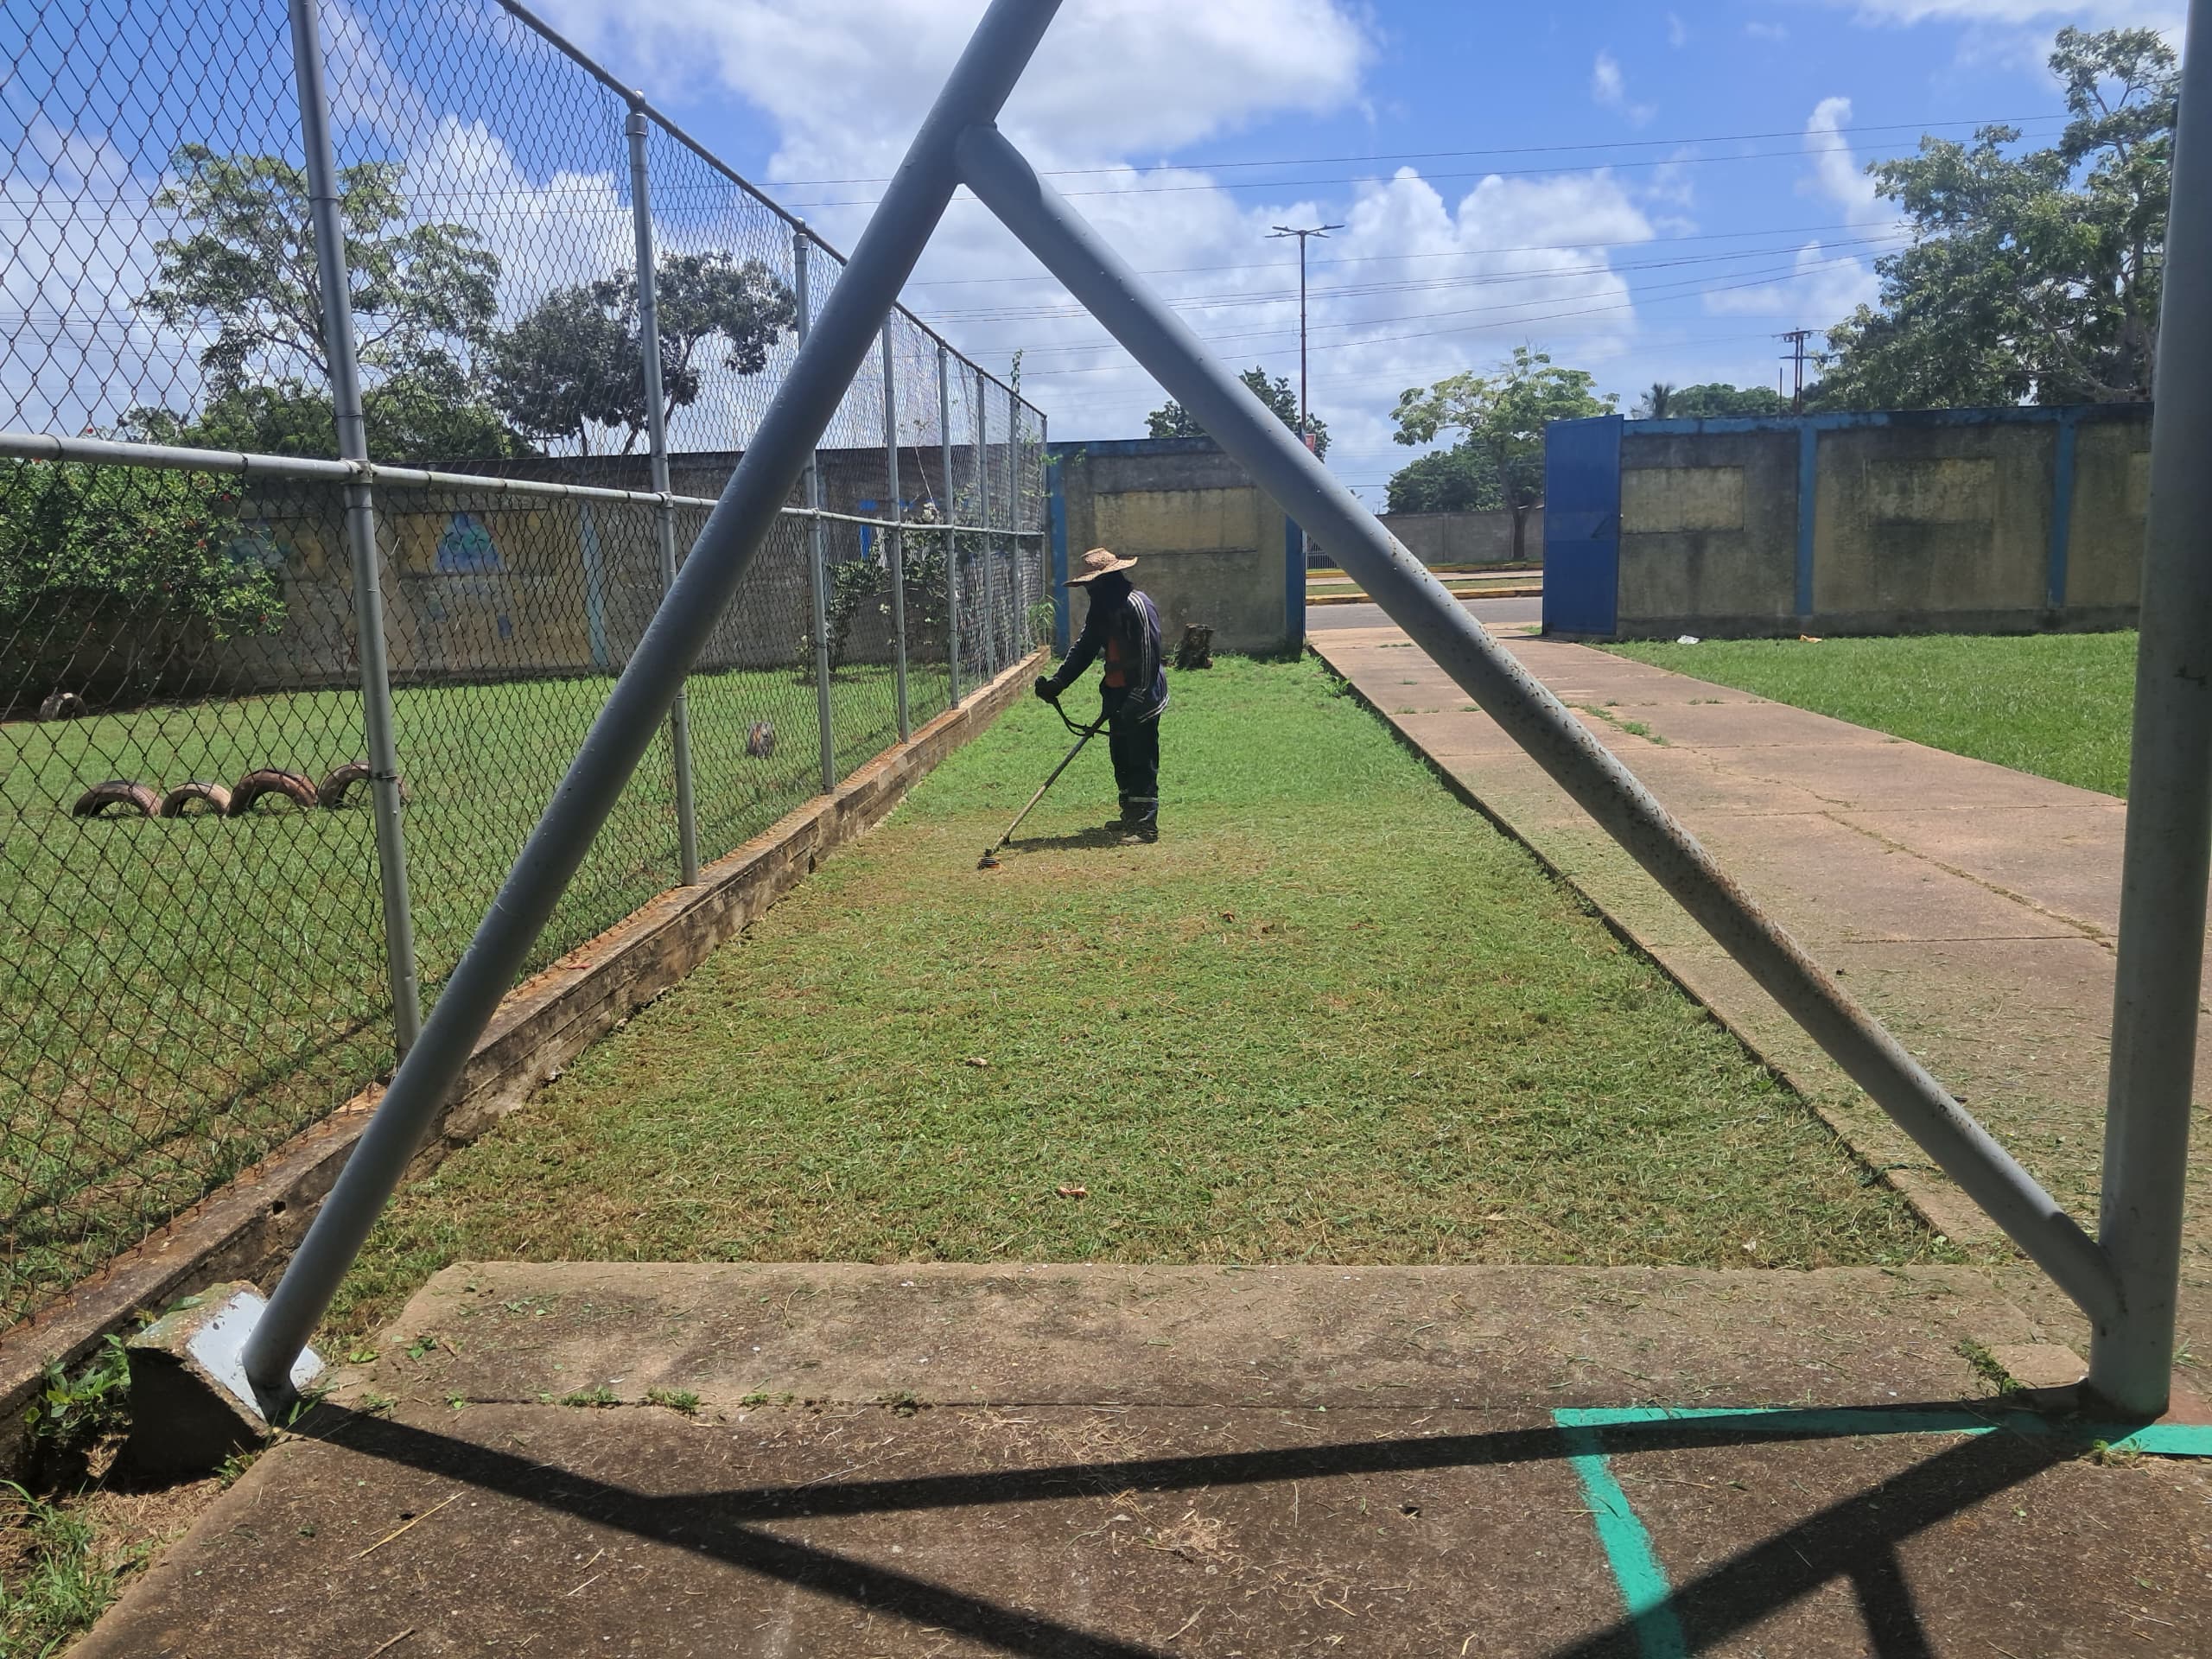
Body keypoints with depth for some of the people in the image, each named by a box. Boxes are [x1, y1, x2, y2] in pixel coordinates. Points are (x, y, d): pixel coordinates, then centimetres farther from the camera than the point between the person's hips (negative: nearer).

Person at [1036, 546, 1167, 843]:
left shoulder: (1136, 605, -18)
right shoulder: (1103, 608, 12)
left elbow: (1148, 657, -21)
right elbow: (1085, 648, 12)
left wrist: (1137, 701, -22)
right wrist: (1058, 682, 0)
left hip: (1142, 697, -10)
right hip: (1117, 696, 10)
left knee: (1142, 762, -6)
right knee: (1121, 757, 16)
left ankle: (1146, 825, -2)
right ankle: (1131, 815, 27)